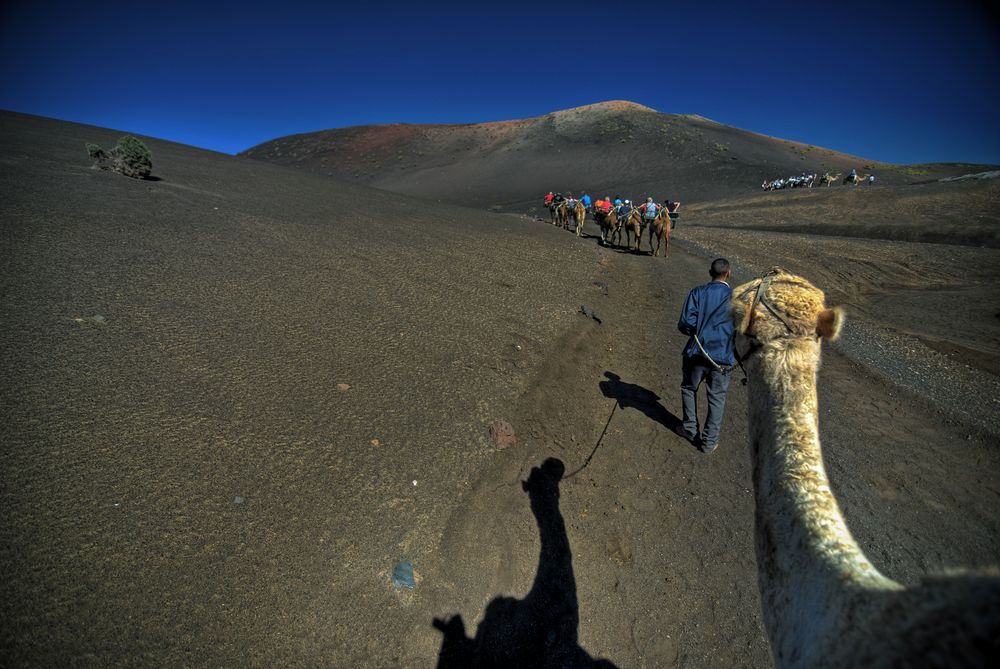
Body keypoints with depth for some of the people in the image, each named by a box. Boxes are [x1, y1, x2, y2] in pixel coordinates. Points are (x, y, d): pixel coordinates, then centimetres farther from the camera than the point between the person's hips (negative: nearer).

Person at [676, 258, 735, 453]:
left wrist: (698, 331, 8)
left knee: (689, 389, 22)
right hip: (722, 357, 1)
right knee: (717, 398, 13)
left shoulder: (697, 293, -5)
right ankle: (709, 441, 21)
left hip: (697, 353, 0)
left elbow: (685, 324, -12)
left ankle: (690, 429, 29)